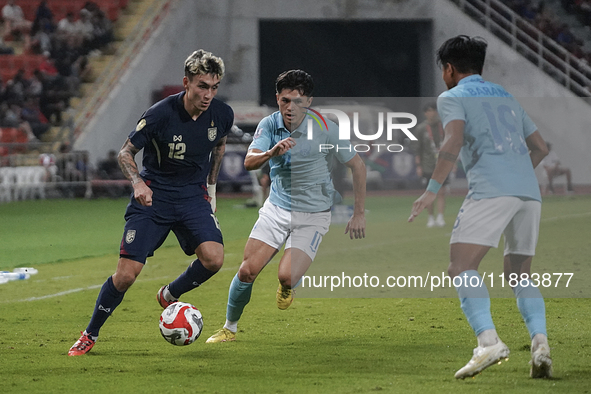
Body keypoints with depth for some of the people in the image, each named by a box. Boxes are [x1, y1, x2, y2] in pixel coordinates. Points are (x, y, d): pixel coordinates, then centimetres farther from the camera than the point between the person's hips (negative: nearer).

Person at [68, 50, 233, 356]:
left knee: (213, 258, -22)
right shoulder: (161, 114, -21)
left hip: (193, 195, 3)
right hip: (153, 196, -3)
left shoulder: (222, 115, -9)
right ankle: (90, 335, 13)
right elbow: (125, 152, -9)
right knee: (126, 275, -10)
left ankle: (169, 295, 10)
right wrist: (138, 183, -27)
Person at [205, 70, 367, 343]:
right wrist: (273, 152, -42)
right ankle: (229, 328, 15)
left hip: (313, 214, -3)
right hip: (276, 208, 3)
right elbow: (249, 162, -20)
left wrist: (359, 214, -6)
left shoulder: (324, 129, -16)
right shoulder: (269, 125, -7)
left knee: (286, 277, -20)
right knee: (247, 271, -7)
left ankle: (287, 287, 20)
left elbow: (357, 165, -7)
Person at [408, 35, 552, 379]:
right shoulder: (505, 97, 29)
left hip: (490, 190, -7)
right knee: (520, 275, 14)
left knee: (462, 268, -9)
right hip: (529, 190, 7)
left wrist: (433, 189, -8)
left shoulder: (453, 97, 9)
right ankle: (540, 342, -9)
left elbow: (454, 142, -9)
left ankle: (489, 340, -29)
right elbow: (540, 147, 29)